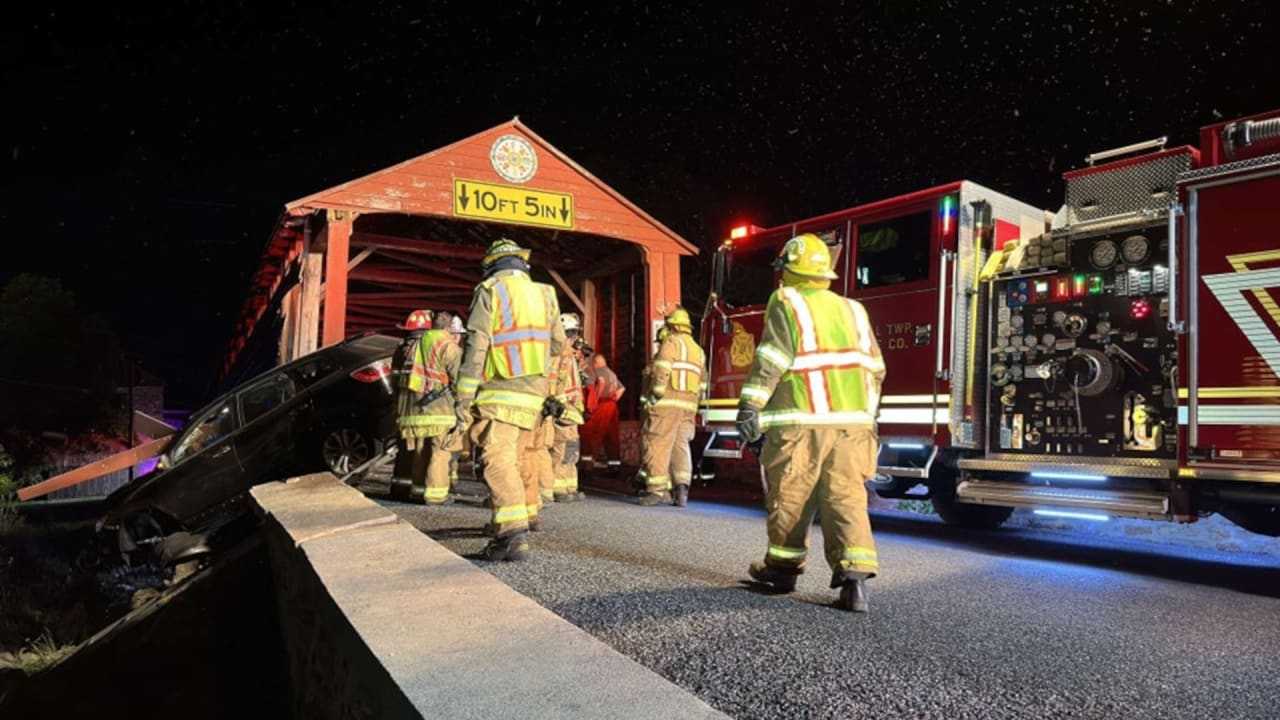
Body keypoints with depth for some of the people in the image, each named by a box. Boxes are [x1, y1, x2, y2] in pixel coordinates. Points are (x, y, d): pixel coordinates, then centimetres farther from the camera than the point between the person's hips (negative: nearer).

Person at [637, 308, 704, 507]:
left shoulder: (671, 342, 0)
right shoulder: (698, 350, 22)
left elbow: (662, 370, -14)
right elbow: (700, 384, 19)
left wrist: (655, 394, -10)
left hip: (667, 402, -7)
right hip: (689, 406, 7)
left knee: (657, 445, -4)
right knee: (681, 446, 9)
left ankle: (658, 490, -7)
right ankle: (682, 487, -3)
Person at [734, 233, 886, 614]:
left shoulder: (788, 304, -1)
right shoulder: (852, 310, 17)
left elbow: (771, 360, -13)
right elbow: (874, 369, 18)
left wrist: (750, 404, -12)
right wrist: (866, 416, 25)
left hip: (801, 424, -5)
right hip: (851, 424, 5)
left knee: (791, 498, 8)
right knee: (846, 498, 3)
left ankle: (782, 566, 22)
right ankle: (855, 575, -7)